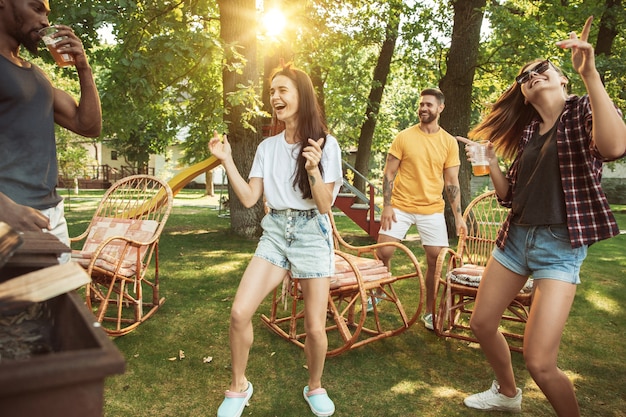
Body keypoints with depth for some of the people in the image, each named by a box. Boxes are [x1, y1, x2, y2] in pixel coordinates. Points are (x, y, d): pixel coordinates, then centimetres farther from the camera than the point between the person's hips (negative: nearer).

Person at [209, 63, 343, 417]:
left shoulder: (326, 144, -6)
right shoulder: (268, 147, 6)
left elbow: (325, 206, -10)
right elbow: (249, 199, 2)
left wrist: (313, 169, -26)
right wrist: (227, 161, -5)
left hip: (312, 234, -3)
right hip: (275, 232, 3)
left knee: (315, 328, -2)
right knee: (240, 313, -10)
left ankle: (315, 387, 29)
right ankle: (239, 386, 16)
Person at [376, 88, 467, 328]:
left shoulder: (449, 142, 3)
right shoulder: (404, 137, -2)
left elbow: (452, 182, 4)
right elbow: (389, 173, -2)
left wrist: (458, 216, -1)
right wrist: (387, 206, -11)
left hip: (432, 209, 1)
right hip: (400, 206, -1)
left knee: (436, 260, 0)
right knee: (383, 252, -5)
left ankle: (430, 312, 17)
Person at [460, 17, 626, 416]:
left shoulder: (585, 112, -4)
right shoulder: (527, 131, 11)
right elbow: (510, 195, 12)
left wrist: (590, 72, -28)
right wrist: (491, 161, -3)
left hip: (560, 246, -6)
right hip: (516, 238, 7)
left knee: (539, 361, -13)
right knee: (482, 323, 14)